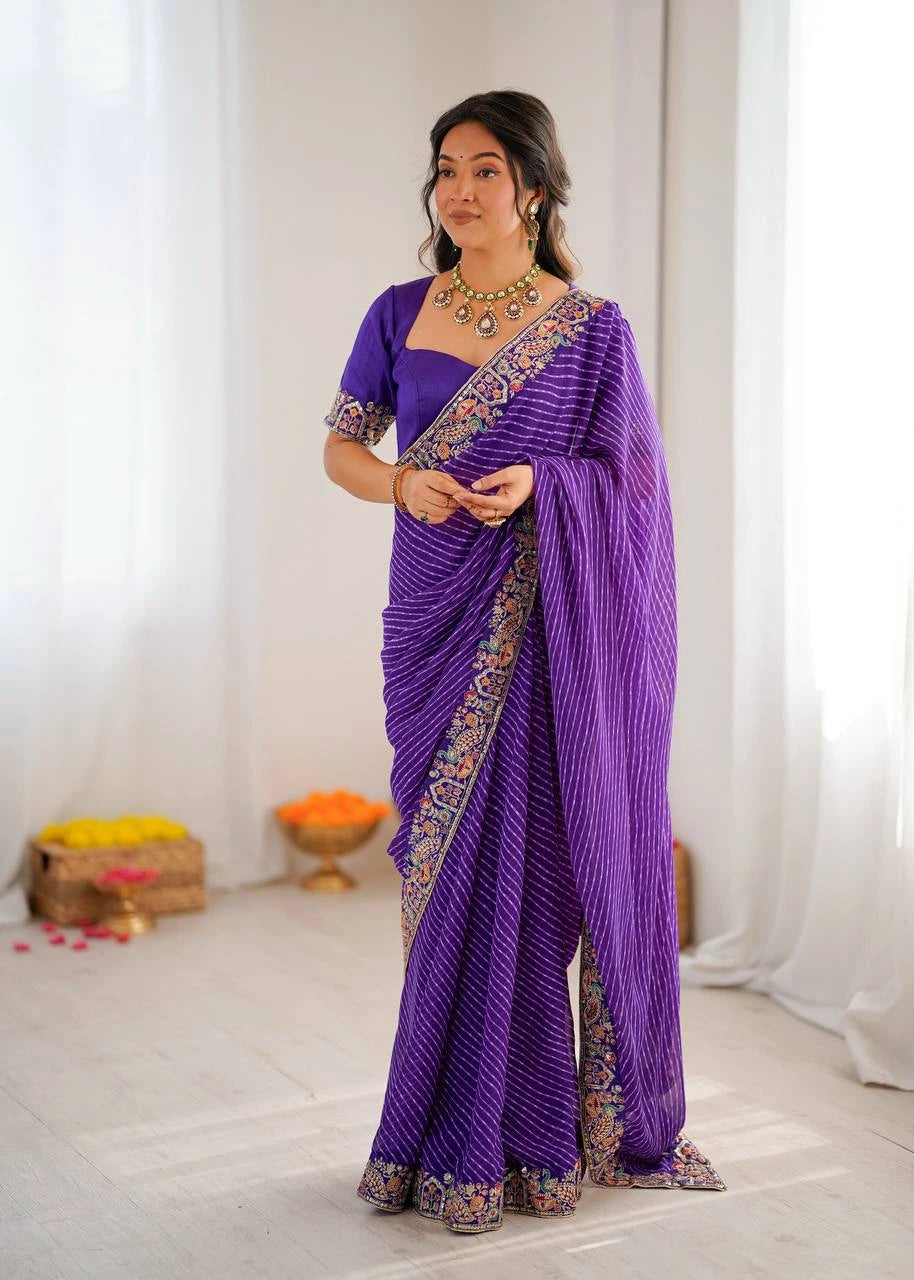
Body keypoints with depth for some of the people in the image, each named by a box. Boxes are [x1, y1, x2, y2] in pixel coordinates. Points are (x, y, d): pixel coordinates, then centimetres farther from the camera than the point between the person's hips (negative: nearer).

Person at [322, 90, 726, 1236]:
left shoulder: (592, 326, 1)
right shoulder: (400, 314, 8)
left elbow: (628, 476, 2)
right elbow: (341, 447, 13)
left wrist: (538, 483, -18)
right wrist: (405, 485, -8)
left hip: (547, 626, -2)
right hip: (436, 617, 3)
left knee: (527, 861, -1)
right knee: (447, 861, 6)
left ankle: (519, 1135, 14)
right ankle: (458, 1137, 20)